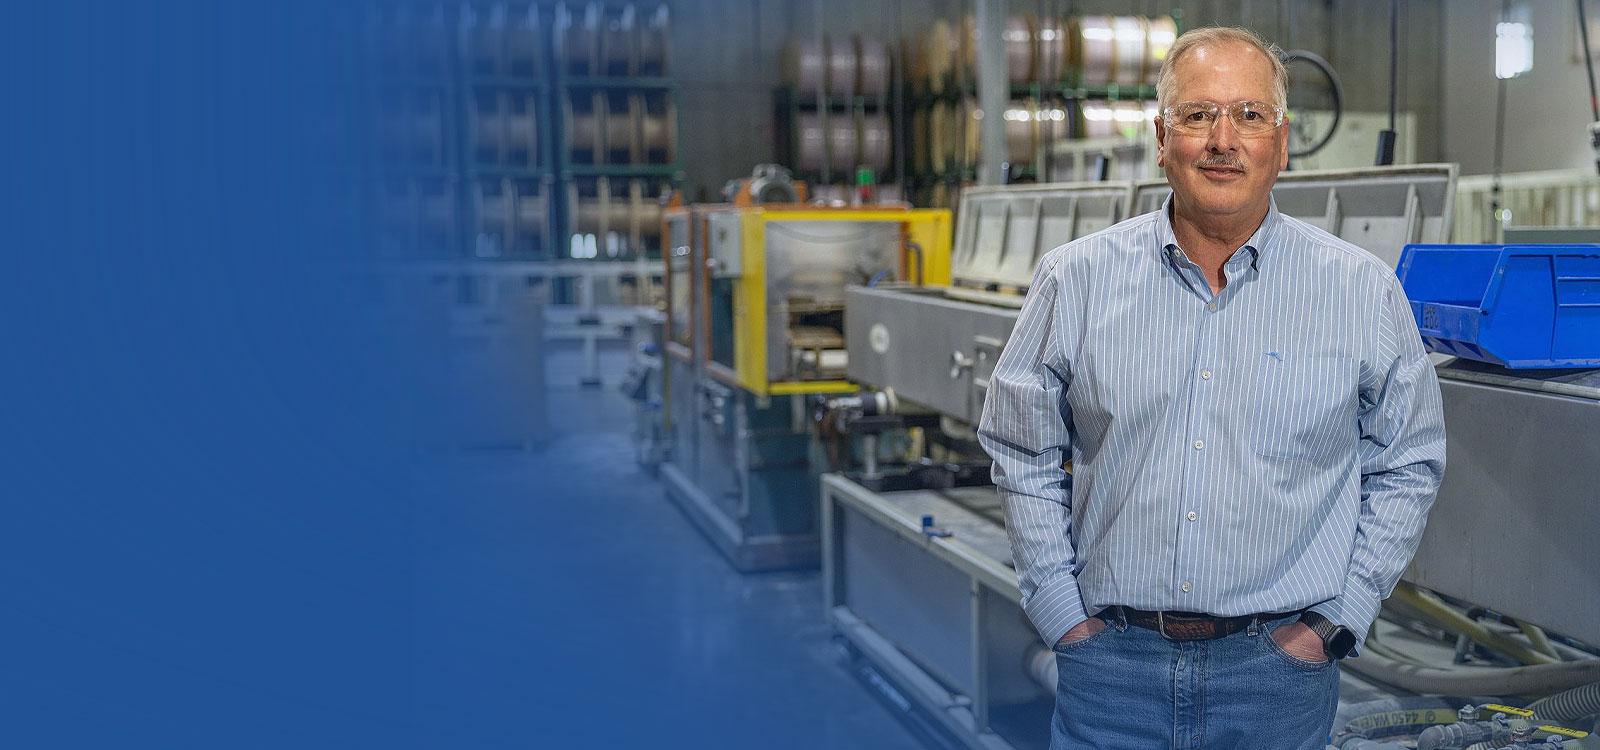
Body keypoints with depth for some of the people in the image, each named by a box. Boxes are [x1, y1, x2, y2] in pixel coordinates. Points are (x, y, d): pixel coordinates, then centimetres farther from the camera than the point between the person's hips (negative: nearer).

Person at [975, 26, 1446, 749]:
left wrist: (1337, 620, -1)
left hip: (1281, 665, 0)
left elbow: (1407, 465, 7)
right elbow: (1023, 450, 5)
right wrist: (1060, 609, 0)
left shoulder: (1363, 291, -2)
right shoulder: (1075, 280, -2)